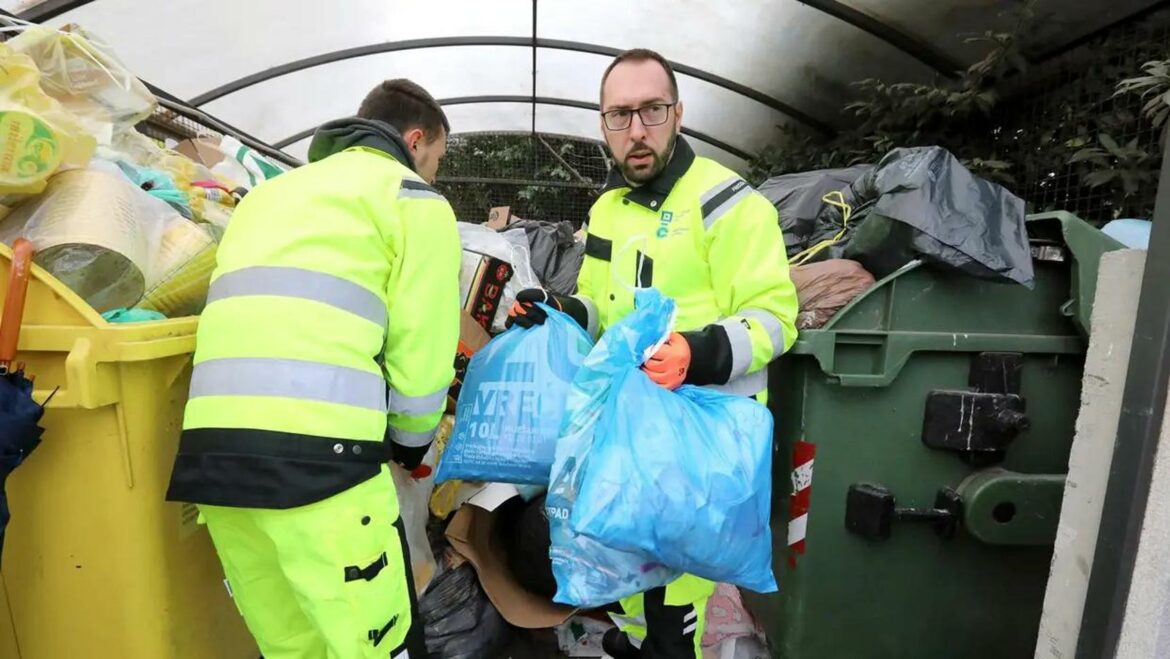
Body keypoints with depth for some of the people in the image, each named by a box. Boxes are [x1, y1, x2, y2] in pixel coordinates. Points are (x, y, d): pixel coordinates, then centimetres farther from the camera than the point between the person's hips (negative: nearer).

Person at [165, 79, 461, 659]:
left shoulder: (269, 193, 28)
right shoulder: (413, 198, 7)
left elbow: (271, 323, 21)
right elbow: (421, 348, -3)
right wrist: (411, 443, 14)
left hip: (211, 452, 8)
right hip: (316, 454, -7)